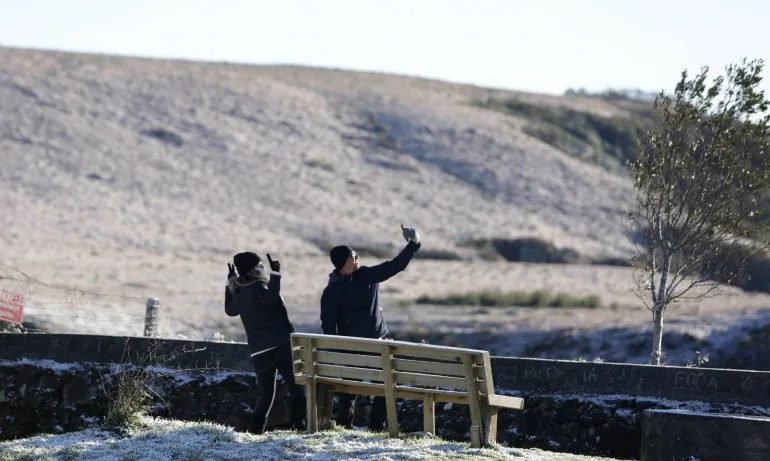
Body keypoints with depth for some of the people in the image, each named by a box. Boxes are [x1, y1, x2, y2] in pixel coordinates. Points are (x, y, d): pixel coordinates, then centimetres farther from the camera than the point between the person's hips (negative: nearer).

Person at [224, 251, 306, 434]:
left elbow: (230, 309, 32)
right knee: (297, 385, -1)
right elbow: (270, 299, -33)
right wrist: (275, 275, -32)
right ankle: (299, 422, -9)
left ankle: (256, 426, 6)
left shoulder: (239, 292, 11)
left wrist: (230, 284, 37)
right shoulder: (257, 287, -11)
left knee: (265, 392, 15)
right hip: (279, 345, -7)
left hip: (259, 351, 7)